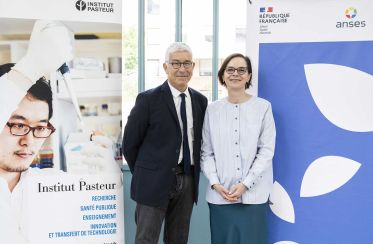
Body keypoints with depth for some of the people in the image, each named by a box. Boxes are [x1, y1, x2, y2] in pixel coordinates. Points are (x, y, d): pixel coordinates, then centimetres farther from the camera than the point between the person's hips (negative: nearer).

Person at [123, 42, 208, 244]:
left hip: (188, 181, 5)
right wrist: (143, 175, 2)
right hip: (155, 182, -5)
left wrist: (193, 173, 8)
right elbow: (129, 143, -4)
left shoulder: (200, 101, 6)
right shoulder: (148, 99, -8)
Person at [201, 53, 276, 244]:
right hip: (219, 194, 2)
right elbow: (206, 152, 6)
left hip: (253, 194, -2)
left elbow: (266, 150, -2)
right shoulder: (212, 110, 6)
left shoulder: (263, 107, 0)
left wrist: (245, 184, -10)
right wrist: (215, 183, -7)